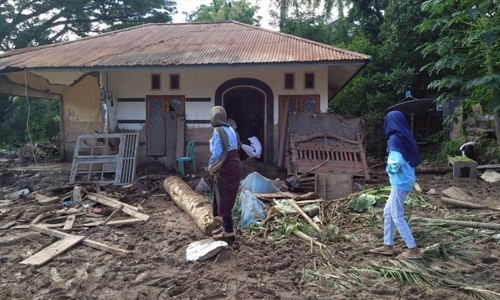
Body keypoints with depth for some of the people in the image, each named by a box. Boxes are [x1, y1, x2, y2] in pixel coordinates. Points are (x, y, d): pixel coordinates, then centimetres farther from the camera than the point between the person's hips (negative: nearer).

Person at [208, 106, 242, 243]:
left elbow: (218, 152, -20)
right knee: (226, 197, 18)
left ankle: (229, 232, 5)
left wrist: (210, 165, -2)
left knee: (224, 198, -1)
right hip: (234, 165, 9)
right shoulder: (230, 129, 12)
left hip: (225, 168, -9)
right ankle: (226, 226, 27)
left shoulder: (218, 131, -13)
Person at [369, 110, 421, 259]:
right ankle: (388, 246, 24)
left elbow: (397, 162, -26)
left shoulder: (394, 139, -16)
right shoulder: (405, 138, 10)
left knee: (397, 217, 1)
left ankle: (413, 250, 9)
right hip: (405, 180, 9)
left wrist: (389, 168, -5)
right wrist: (393, 166, 8)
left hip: (400, 182, -9)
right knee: (388, 212, 16)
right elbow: (415, 160, 13)